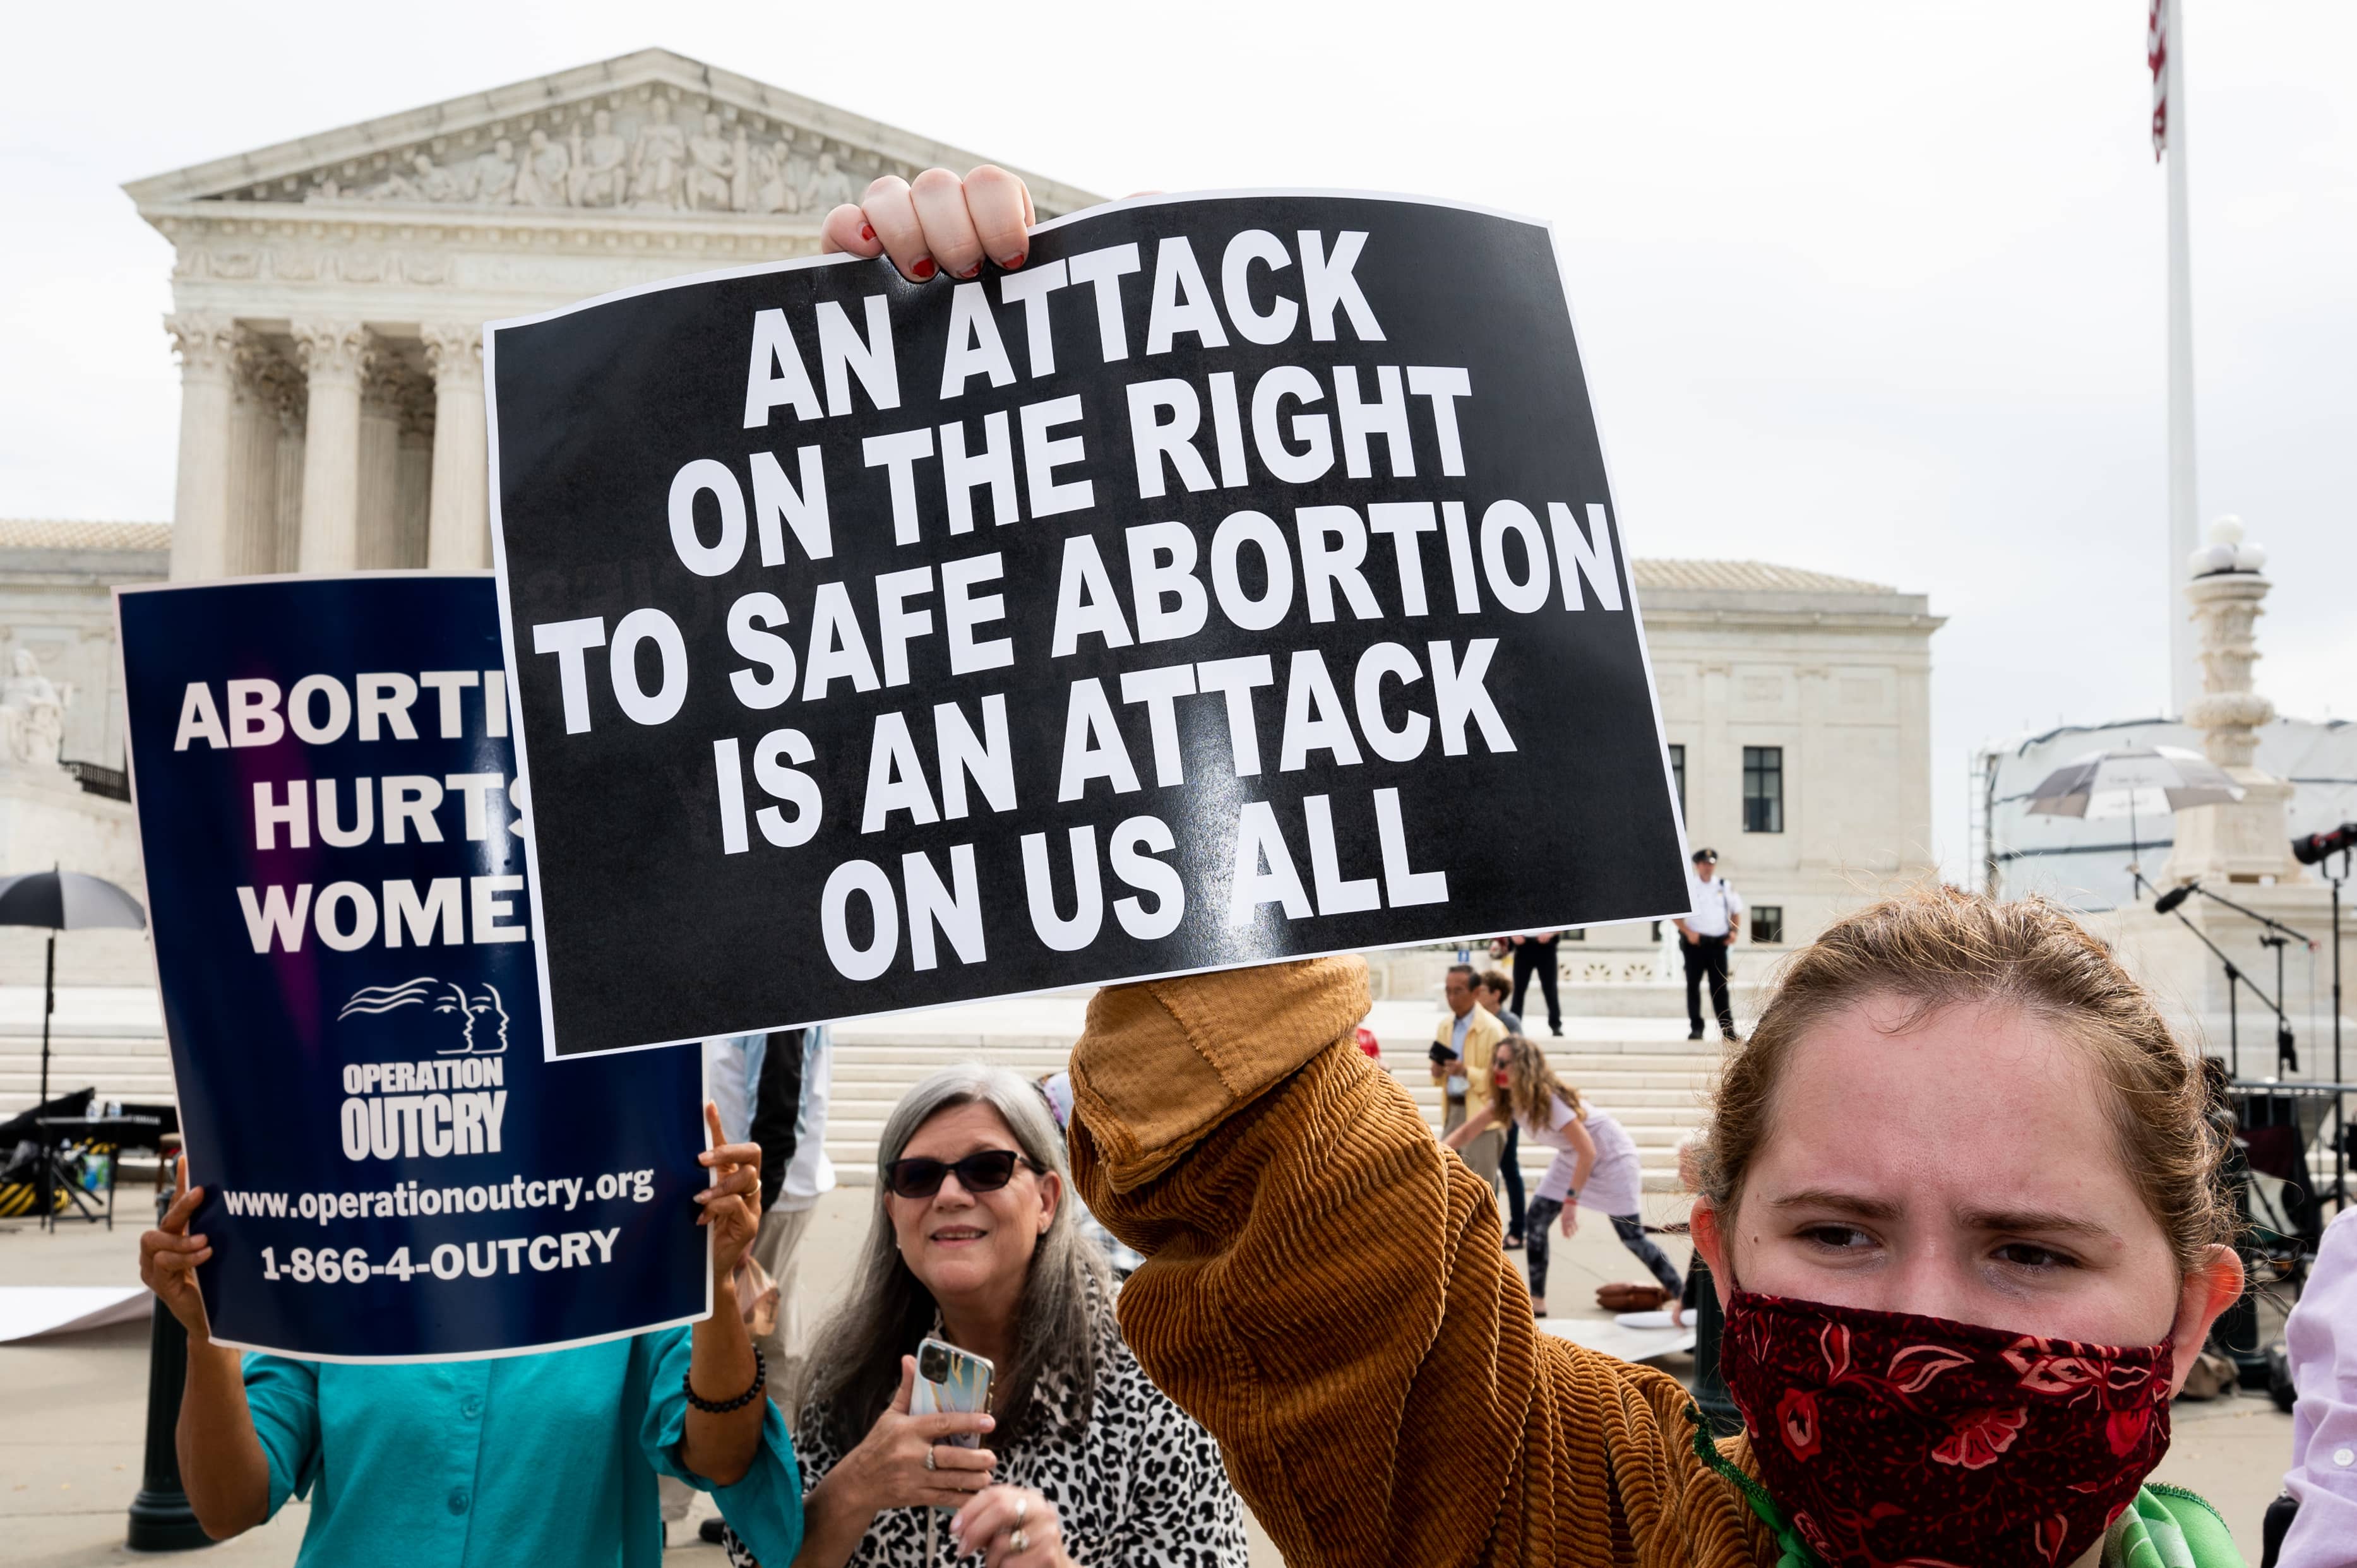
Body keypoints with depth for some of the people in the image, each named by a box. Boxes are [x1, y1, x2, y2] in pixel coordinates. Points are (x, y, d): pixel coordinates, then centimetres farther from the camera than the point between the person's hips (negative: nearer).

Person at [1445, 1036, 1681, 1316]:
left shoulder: (1551, 1100, -34)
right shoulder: (1506, 1099, -12)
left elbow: (1588, 1151, -30)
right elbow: (1467, 1131, -9)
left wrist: (1571, 1201, -27)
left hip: (1610, 1155, -7)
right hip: (1572, 1158, 7)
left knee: (1632, 1236, -7)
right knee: (1537, 1219, -5)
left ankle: (1684, 1295, 7)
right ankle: (1537, 1303, 2)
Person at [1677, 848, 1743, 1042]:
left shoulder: (1724, 887, 9)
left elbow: (1736, 910, 18)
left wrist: (1735, 932, 4)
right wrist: (1688, 932, -12)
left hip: (1718, 943, 2)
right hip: (1695, 943, -2)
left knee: (1720, 986, 2)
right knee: (1693, 985, 0)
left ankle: (1727, 1028, 6)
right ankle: (1696, 1028, 6)